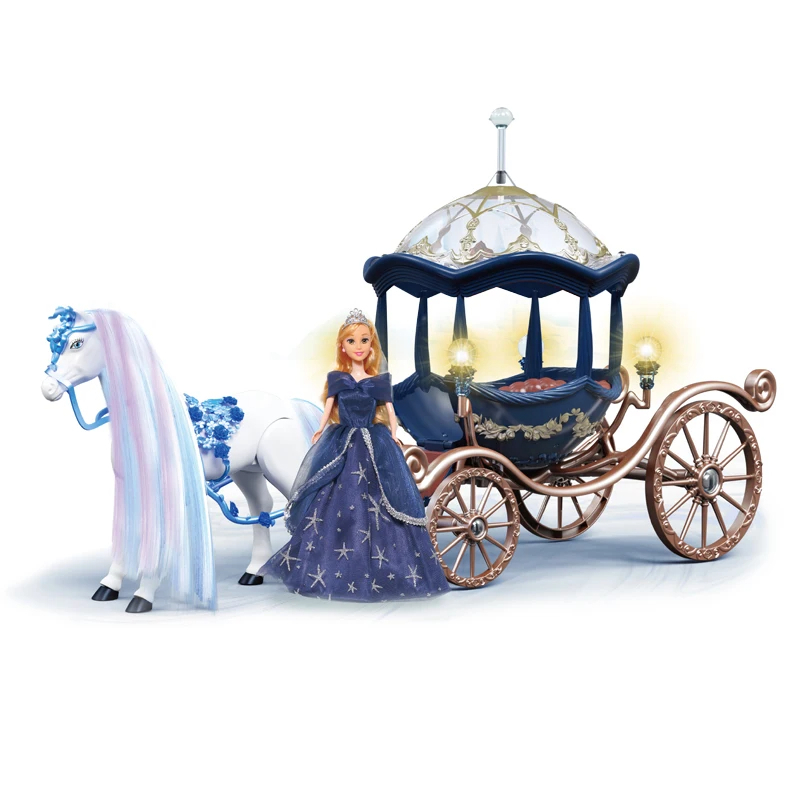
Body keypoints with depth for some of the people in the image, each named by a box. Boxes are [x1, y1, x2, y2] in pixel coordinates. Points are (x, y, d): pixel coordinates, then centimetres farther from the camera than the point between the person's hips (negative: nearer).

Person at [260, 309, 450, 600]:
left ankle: (379, 573, 1)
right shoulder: (335, 378, 5)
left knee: (375, 507, -6)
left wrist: (394, 437, -5)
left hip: (375, 447, 0)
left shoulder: (380, 381, 5)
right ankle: (327, 572, 6)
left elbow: (389, 411, 7)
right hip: (340, 445, 0)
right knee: (334, 504, -3)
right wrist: (320, 432, -6)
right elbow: (328, 408, 6)